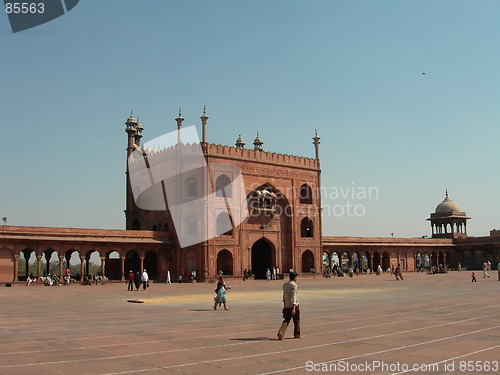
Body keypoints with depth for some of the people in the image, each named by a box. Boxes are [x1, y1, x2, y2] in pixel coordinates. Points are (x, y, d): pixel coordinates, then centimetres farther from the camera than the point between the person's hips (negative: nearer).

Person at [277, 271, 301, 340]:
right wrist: (294, 307, -20)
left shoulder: (285, 284, 10)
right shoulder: (294, 285, -11)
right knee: (296, 320, 12)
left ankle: (280, 334, -12)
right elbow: (293, 296, -18)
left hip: (287, 305, 6)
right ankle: (297, 334, 22)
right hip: (294, 305, -6)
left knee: (286, 320, 5)